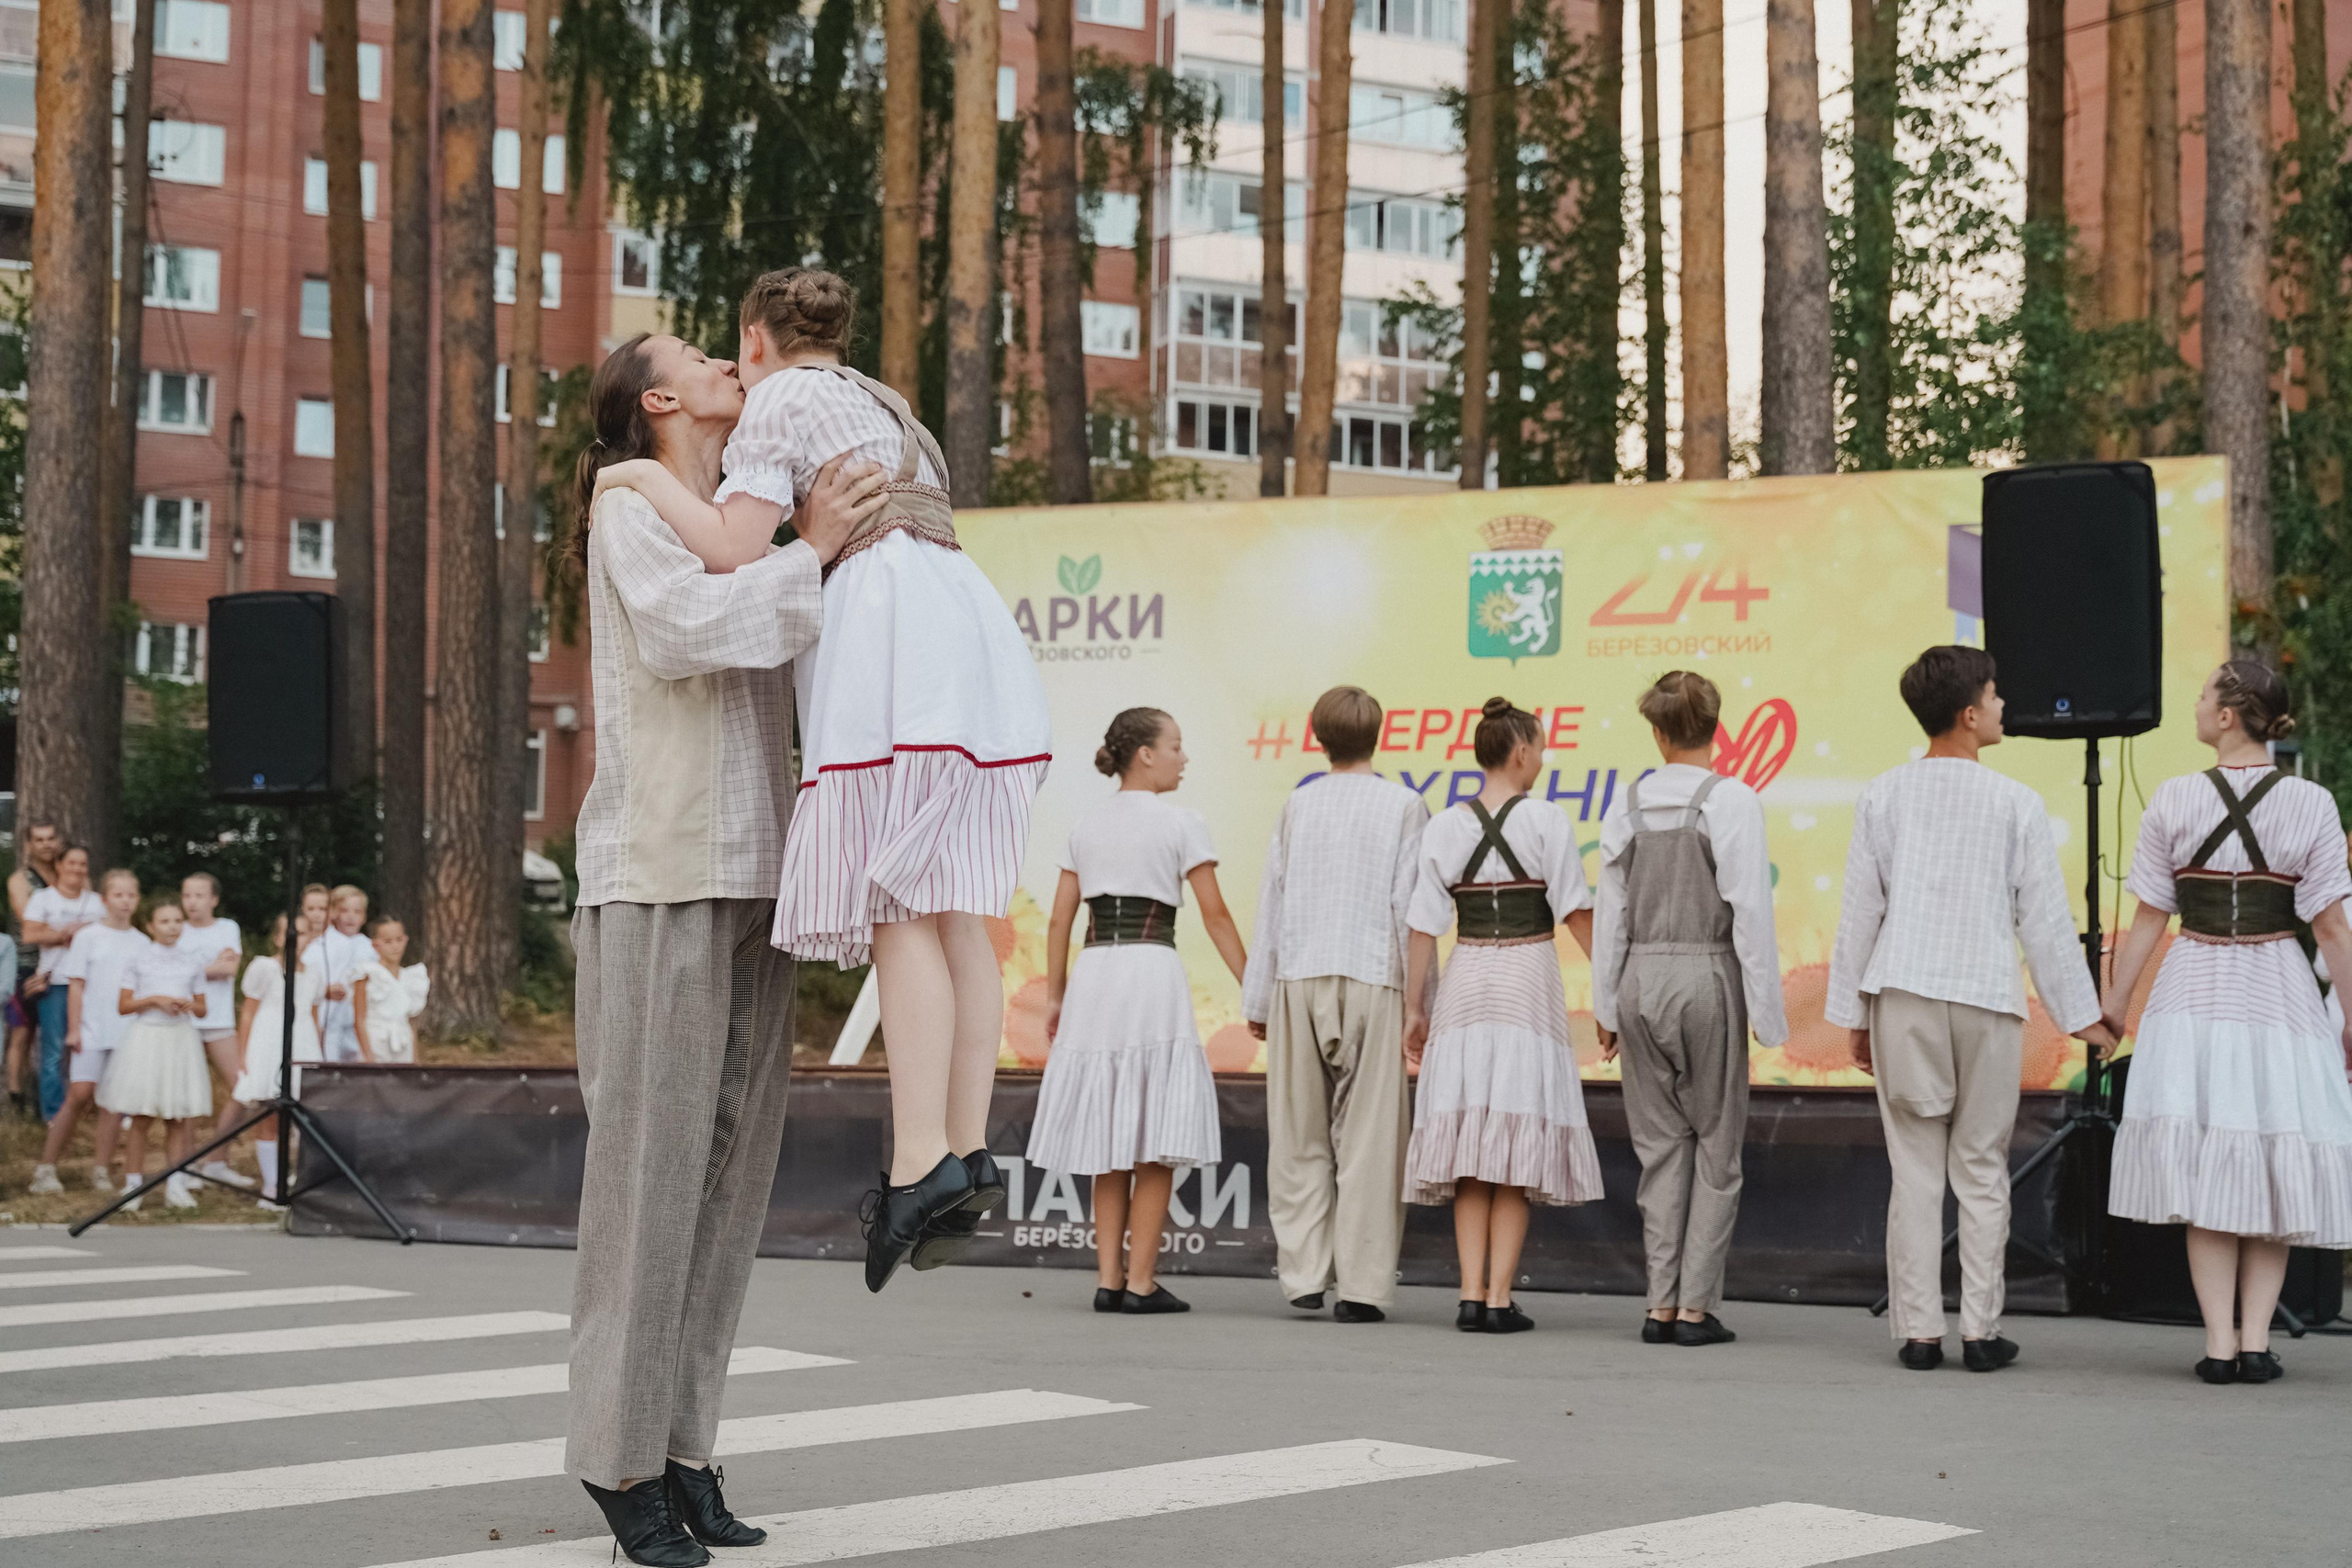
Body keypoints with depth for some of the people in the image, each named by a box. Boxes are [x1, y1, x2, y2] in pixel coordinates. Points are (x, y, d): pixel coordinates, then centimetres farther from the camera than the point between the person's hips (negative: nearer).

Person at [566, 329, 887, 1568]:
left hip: (751, 877, 7)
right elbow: (680, 628, -18)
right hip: (657, 873, -7)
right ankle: (620, 1455, -1)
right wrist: (811, 551, -13)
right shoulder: (631, 505, -1)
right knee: (649, 1154, -7)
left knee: (731, 1158, 5)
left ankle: (682, 1441, 10)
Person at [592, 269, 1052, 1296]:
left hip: (893, 636, -8)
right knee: (951, 909, 4)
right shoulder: (885, 409, 32)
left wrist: (647, 479, 7)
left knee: (901, 910, -14)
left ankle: (920, 1162, -21)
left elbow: (734, 549, -5)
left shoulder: (780, 400, 6)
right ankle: (969, 1152, -2)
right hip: (970, 634, 8)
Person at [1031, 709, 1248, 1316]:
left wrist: (1055, 997, 18)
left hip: (1093, 975, 5)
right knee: (1156, 1139, 0)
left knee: (1110, 1137, 10)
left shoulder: (1087, 825, 13)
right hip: (1153, 972, -5)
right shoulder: (1180, 823, -2)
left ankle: (1109, 1279, 8)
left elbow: (1060, 919, 12)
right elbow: (1215, 915, -4)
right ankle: (1140, 1281, -1)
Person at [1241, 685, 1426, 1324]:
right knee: (1367, 1138, 0)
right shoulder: (1403, 806, 1)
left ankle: (1303, 1276, 6)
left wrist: (1258, 1000, 15)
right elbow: (1411, 908, -3)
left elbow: (1271, 902, 9)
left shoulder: (1297, 805, 7)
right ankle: (1361, 1286, -1)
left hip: (1298, 982, 2)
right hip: (1372, 982, -2)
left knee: (1299, 1137, 8)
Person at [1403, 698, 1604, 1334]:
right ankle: (1499, 1298, -2)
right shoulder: (1546, 820, -5)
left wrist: (1414, 1007, 9)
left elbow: (1423, 924, 3)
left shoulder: (1445, 827, 4)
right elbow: (1577, 914, -7)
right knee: (1518, 1148, 0)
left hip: (1465, 983, 3)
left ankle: (1471, 1295, 2)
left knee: (1469, 1146, 6)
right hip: (1530, 981, -3)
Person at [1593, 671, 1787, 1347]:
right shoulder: (1731, 800, -8)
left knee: (1660, 1145, 10)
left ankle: (1661, 1304, 8)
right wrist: (1767, 1012, -4)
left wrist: (1607, 1008, 15)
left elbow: (1610, 912, 7)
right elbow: (1750, 911, -10)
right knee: (1716, 1143, 6)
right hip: (1707, 974, -4)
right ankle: (1696, 1307, 4)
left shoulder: (1628, 804, 3)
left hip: (1641, 979, 4)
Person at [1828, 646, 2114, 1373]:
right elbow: (2045, 918, 0)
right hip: (1987, 997, -1)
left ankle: (1918, 1331, 4)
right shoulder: (2015, 803, -2)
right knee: (1982, 1171, 7)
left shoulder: (1882, 797, 2)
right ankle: (1981, 1329, 7)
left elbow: (1860, 911, 4)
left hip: (1903, 995, 1)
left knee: (1915, 1169, 4)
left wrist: (1854, 1014, 12)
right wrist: (2080, 1014, 10)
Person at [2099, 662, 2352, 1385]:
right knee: (2275, 1167, 8)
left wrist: (2112, 1007, 9)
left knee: (2205, 1168, 5)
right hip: (2279, 997, 0)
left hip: (2194, 993, 0)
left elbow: (2149, 919, 0)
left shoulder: (2173, 799, -3)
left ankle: (2220, 1343, 1)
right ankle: (2256, 1339, 4)